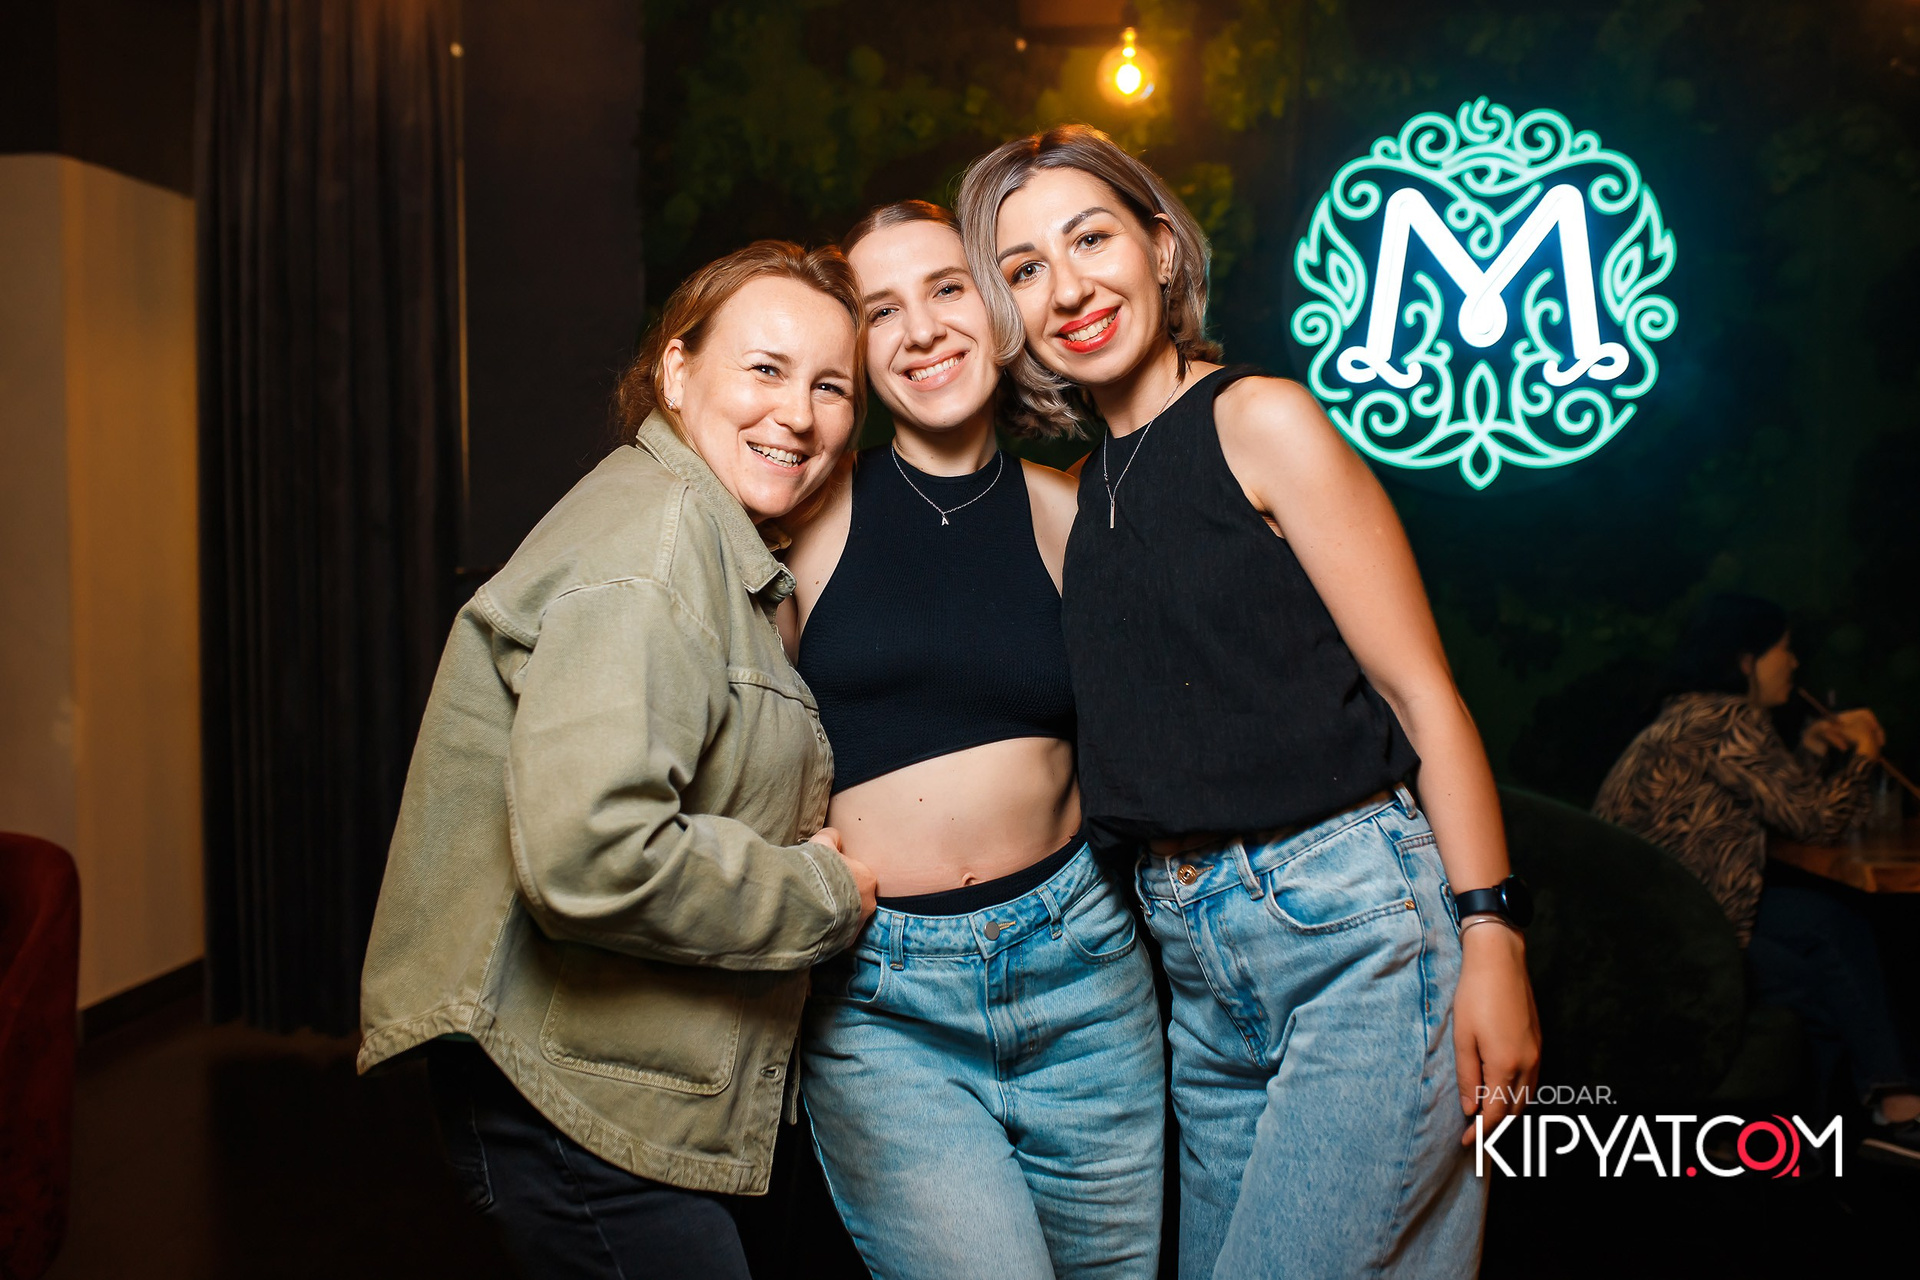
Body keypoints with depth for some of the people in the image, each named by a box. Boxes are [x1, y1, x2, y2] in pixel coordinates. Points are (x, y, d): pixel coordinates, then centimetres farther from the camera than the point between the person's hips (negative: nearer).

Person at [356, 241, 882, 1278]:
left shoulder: (719, 546, 15)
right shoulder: (654, 543, -20)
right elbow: (590, 852, -31)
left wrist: (791, 861, 11)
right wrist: (820, 895, -18)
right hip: (582, 1106, -10)